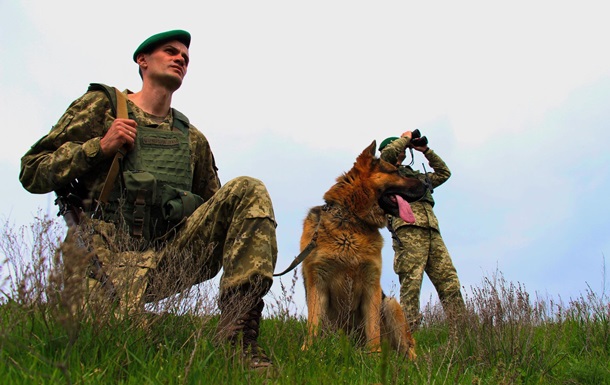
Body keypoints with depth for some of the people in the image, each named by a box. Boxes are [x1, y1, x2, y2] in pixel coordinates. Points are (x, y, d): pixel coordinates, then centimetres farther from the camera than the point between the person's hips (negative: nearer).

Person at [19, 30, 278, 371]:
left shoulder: (193, 139, 24)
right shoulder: (101, 106, 13)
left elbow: (213, 207, 28)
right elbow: (31, 173, 9)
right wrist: (100, 147, -5)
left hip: (175, 254, 5)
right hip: (113, 253, -4)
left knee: (248, 191, -19)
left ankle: (238, 336, -28)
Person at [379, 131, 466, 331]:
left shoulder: (418, 176, 37)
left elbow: (444, 172, 44)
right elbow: (387, 153, -3)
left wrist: (426, 151, 38)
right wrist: (405, 138, 14)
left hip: (432, 230, 7)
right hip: (407, 227, -7)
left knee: (449, 280, -5)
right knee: (411, 282, -17)